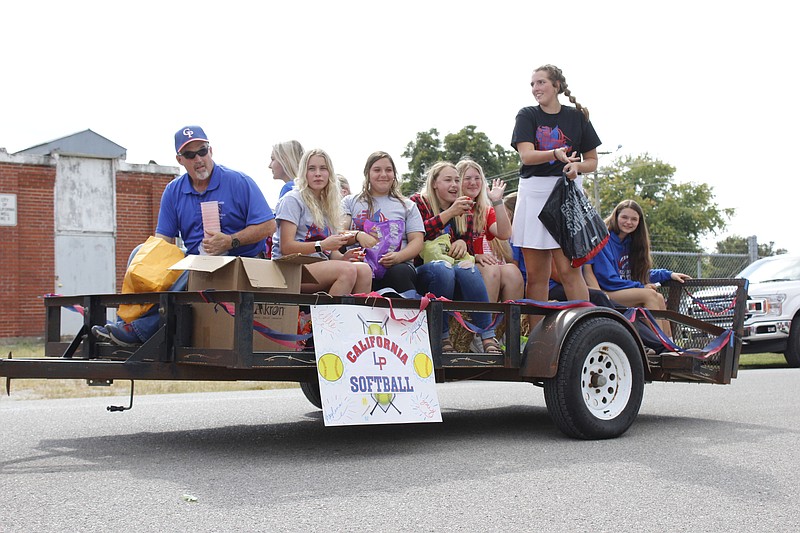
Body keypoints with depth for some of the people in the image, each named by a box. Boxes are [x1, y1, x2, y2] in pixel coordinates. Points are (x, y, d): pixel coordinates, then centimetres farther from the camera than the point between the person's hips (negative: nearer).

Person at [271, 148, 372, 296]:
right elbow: (286, 247, -9)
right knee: (348, 270, -31)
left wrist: (342, 257, -5)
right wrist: (322, 245, -17)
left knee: (364, 269, -23)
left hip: (320, 267, 6)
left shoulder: (328, 204, 22)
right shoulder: (292, 199, 0)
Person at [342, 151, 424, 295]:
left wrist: (398, 257, -11)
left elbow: (417, 241, 11)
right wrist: (358, 235, -14)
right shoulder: (350, 202, 23)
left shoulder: (407, 206, 23)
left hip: (398, 265, 0)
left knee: (399, 273, -39)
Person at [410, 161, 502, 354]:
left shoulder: (464, 210, 21)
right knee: (443, 269, -37)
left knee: (467, 268, -32)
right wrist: (450, 213, -19)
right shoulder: (418, 202, 5)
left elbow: (469, 243, 18)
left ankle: (488, 338, -37)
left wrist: (462, 242, -6)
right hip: (423, 271, -3)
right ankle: (443, 338, -30)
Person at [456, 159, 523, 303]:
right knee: (491, 270, -34)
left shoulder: (486, 211, 19)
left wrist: (497, 202, -4)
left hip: (481, 265, 5)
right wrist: (474, 256, -18)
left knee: (512, 271, -26)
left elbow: (504, 234, 0)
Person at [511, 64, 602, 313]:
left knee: (569, 269, -10)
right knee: (536, 274, 2)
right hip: (533, 192, 1)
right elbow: (526, 154, -8)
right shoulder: (527, 115, 8)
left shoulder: (576, 116, 9)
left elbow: (592, 161, 12)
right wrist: (556, 154, -26)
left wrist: (576, 166, -11)